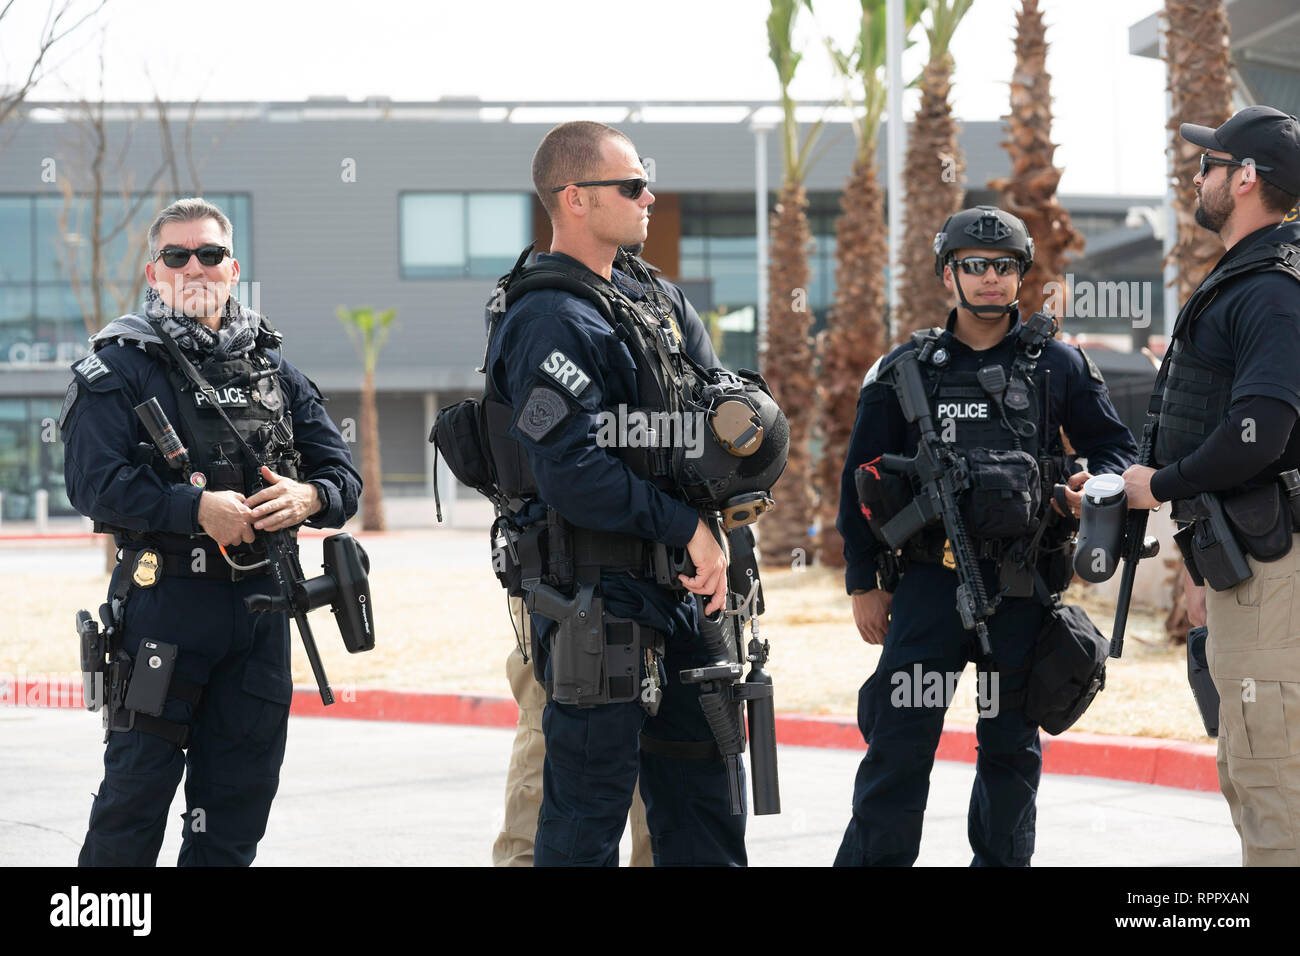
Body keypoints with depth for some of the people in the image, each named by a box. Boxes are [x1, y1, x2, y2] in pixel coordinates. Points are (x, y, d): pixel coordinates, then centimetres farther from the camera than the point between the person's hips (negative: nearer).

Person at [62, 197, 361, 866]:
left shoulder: (275, 371, 14)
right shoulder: (120, 367, -1)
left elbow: (343, 475, 10)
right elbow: (95, 482, -12)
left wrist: (308, 497, -14)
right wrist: (197, 508, -24)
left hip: (261, 601, 5)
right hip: (163, 600, -5)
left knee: (242, 787, 9)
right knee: (139, 784, -2)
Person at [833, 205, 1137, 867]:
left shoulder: (1059, 366, 8)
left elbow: (1116, 446, 17)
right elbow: (861, 478, 9)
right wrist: (863, 581, 5)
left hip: (1022, 587, 1)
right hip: (931, 580, -1)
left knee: (1012, 743, 9)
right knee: (901, 737, -8)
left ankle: (1002, 861, 21)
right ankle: (873, 859, -1)